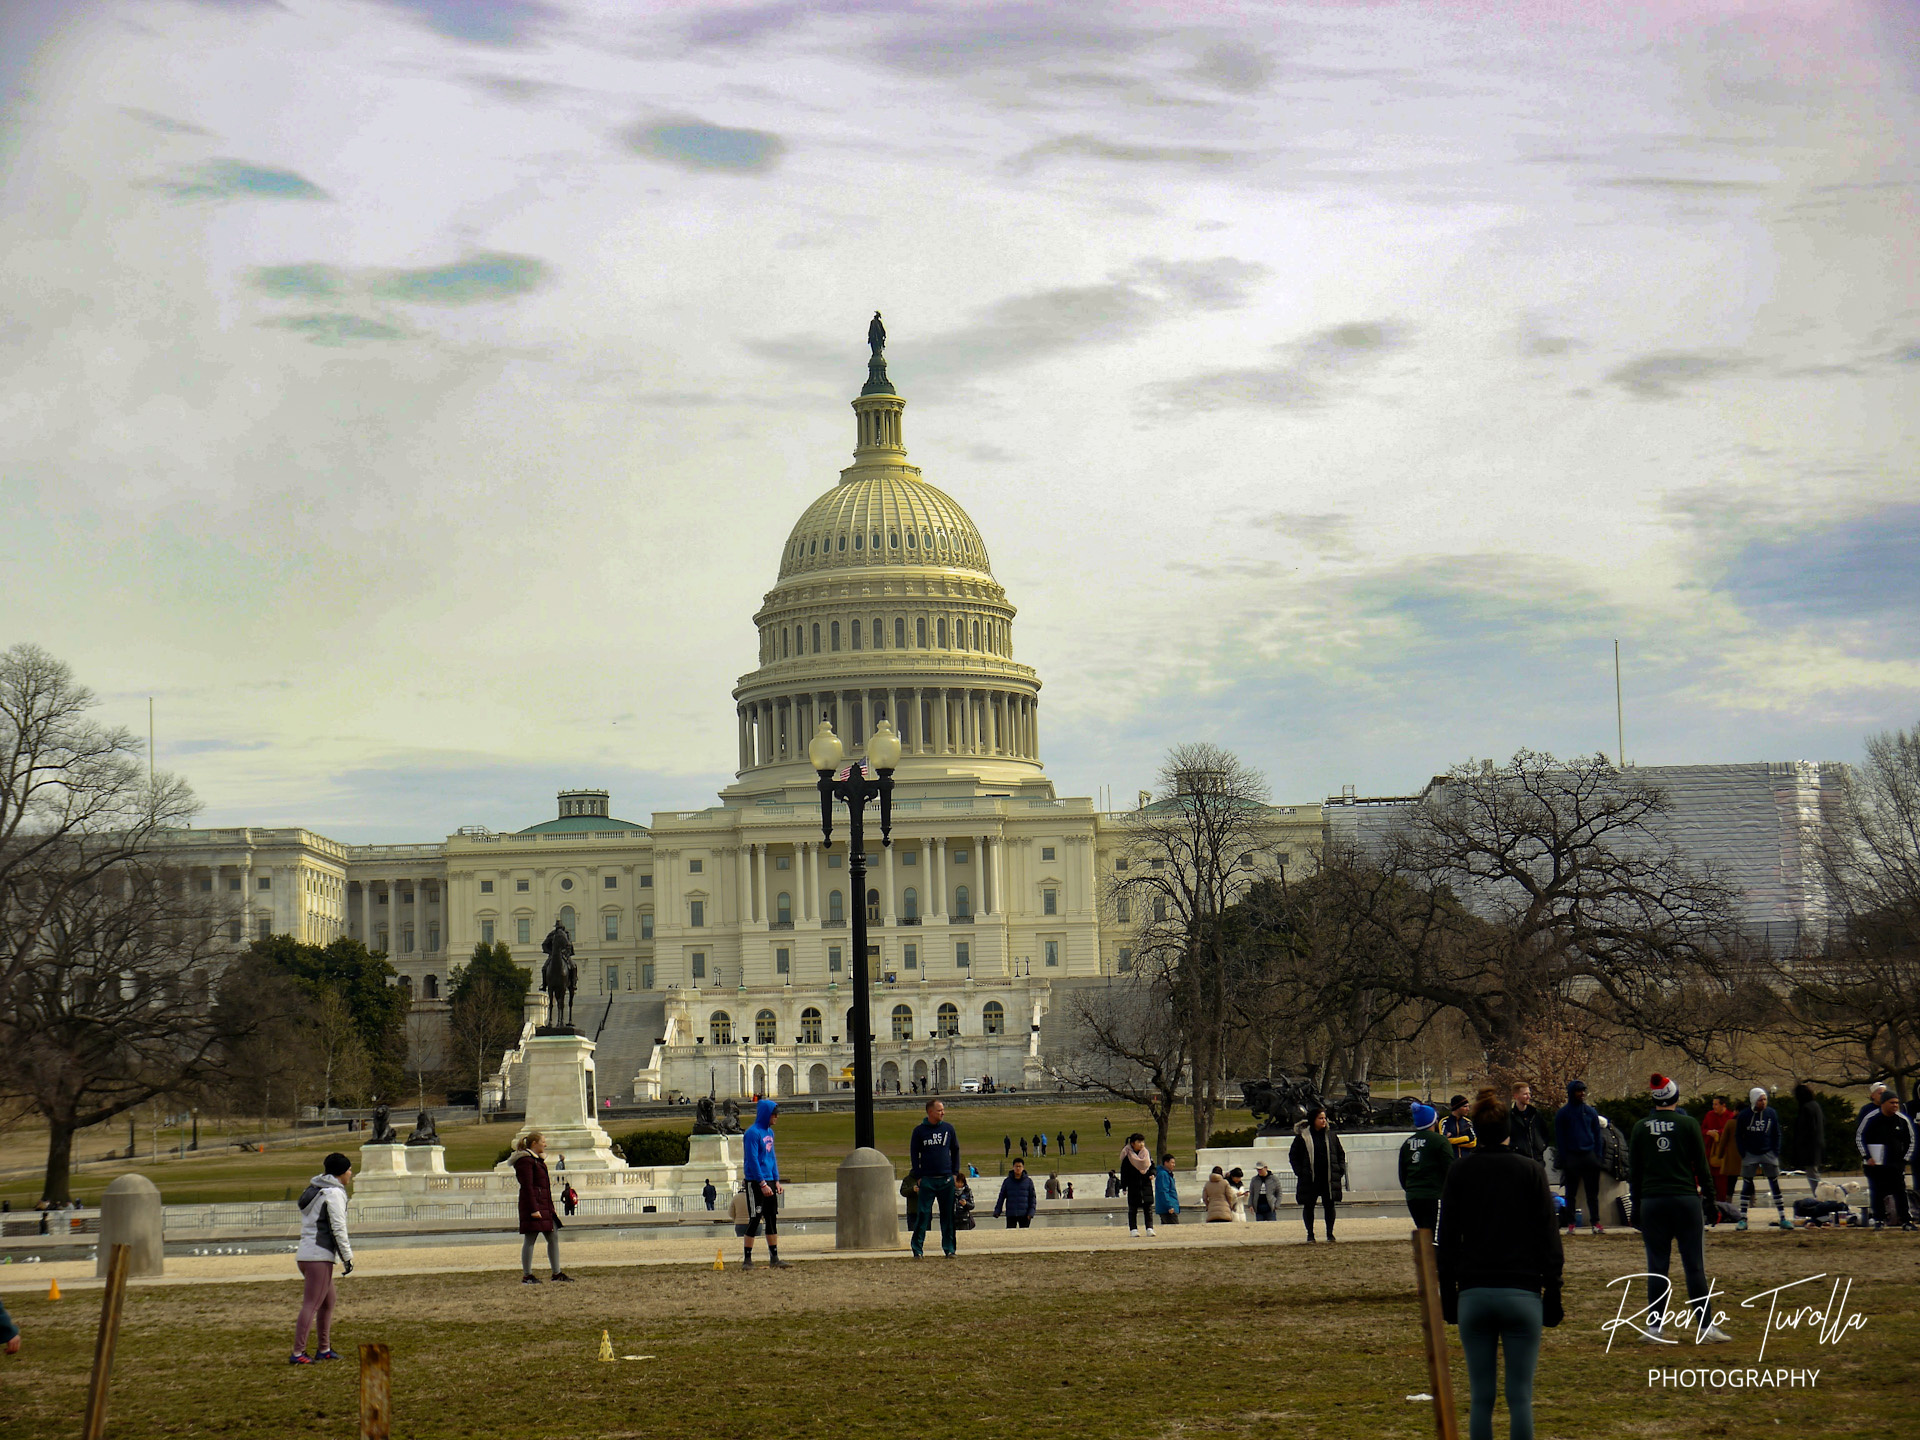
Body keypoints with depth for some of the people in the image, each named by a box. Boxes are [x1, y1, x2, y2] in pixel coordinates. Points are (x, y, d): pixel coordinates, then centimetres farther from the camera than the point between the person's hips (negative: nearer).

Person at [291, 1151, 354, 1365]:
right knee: (311, 1305, -9)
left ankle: (324, 1349, 23)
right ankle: (297, 1353, -11)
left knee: (328, 1302, 18)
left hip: (305, 1255, 9)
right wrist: (347, 1257, -7)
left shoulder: (314, 1190, 19)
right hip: (320, 1257, -9)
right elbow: (338, 1228, -13)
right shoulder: (334, 1193, -9)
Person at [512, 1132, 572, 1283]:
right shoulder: (525, 1160, -12)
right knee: (530, 1239, -6)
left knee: (553, 1237, 10)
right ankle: (527, 1276, -1)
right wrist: (533, 1209, -22)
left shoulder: (537, 1159, 20)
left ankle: (556, 1273, 15)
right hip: (533, 1204, -10)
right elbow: (527, 1186, -18)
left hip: (545, 1205, 10)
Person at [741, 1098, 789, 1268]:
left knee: (772, 1220, 9)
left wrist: (777, 1181, 12)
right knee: (755, 1220, -5)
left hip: (769, 1182, 8)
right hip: (755, 1182, -8)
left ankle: (774, 1258, 13)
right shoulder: (753, 1133, -13)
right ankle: (747, 1259, 1)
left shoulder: (769, 1132, 12)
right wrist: (763, 1184, -19)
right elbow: (752, 1160, -17)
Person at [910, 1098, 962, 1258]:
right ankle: (917, 1248, -2)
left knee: (948, 1215, 5)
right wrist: (918, 1176, -2)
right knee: (923, 1214, -5)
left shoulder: (948, 1129, 7)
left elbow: (955, 1151, 15)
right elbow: (914, 1154, 5)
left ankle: (949, 1248, 11)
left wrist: (955, 1172, 7)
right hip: (927, 1179, -2)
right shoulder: (919, 1130, 2)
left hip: (946, 1179, 2)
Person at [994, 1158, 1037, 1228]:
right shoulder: (1007, 1181, 5)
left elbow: (1033, 1197, 4)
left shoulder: (1028, 1181, 3)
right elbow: (1001, 1197, 9)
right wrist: (997, 1211, 3)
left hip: (1024, 1214, 0)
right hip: (1011, 1214, 0)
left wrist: (1031, 1212, -6)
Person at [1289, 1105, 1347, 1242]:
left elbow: (1341, 1153, 16)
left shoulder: (1331, 1135, 8)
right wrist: (1299, 1171, -5)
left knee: (1329, 1205, 3)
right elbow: (1293, 1156, 4)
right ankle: (1310, 1234, 12)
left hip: (1329, 1178, 2)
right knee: (1308, 1206, 3)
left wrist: (1340, 1170, 5)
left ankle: (1330, 1233, 14)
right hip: (1309, 1179, -2)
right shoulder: (1302, 1136, -1)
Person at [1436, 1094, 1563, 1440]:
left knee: (1480, 1398, 5)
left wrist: (1447, 1297, 13)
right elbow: (1548, 1239, 1)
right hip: (1522, 1294, -1)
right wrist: (1552, 1296, 6)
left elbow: (1446, 1239, 7)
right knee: (1520, 1396, 0)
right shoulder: (1531, 1171, 1)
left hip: (1473, 1295, 1)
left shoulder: (1458, 1171, 5)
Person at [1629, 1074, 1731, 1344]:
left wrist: (1636, 1211, 13)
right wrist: (1709, 1197, 6)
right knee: (1695, 1267, 2)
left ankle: (1654, 1327, 6)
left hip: (1651, 1202, 2)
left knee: (1656, 1268, 6)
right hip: (1686, 1200, -2)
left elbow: (1633, 1172, 8)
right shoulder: (1688, 1124, -1)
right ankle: (1705, 1327, 3)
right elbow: (1702, 1165, -1)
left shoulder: (1640, 1128, 5)